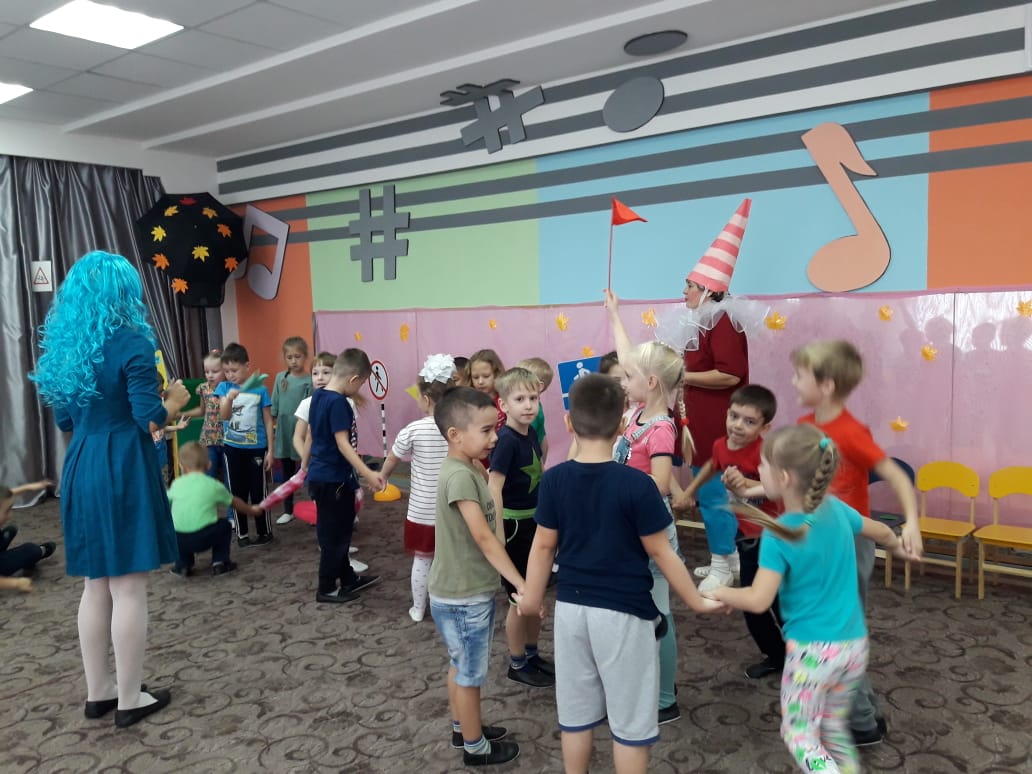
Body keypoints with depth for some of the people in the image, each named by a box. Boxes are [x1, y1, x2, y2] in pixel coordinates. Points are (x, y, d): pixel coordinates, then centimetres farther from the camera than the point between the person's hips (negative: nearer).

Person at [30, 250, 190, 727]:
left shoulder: (64, 345, 10)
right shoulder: (132, 342, -12)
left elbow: (65, 422, 16)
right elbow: (149, 418, -17)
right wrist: (174, 400, 2)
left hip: (80, 469, 7)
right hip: (122, 470, -7)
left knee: (96, 586, 16)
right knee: (128, 587, 2)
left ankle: (98, 692, 27)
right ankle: (130, 699, 12)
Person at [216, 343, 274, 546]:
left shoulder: (260, 389, -6)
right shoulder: (224, 387, -1)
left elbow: (268, 421, -1)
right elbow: (224, 416, -13)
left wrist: (270, 450, -3)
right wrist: (229, 398, -34)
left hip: (256, 448, -2)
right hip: (232, 448, 2)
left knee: (258, 492, 4)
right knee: (237, 492, 10)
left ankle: (265, 532, 17)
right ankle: (242, 533, 21)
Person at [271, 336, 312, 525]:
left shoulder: (310, 381, -9)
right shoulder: (280, 378, 4)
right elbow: (274, 407, 8)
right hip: (284, 433, 4)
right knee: (287, 474, 15)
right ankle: (288, 511, 27)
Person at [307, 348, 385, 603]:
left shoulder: (317, 396, 6)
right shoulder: (338, 403, -22)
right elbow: (343, 444, -26)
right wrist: (367, 473, -30)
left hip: (321, 474, 10)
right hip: (333, 478, -10)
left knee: (339, 530, 20)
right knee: (334, 534, 4)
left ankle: (348, 578, 33)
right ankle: (327, 588, 16)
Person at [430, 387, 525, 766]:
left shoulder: (465, 468, 5)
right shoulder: (460, 476, -26)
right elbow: (484, 538, -28)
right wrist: (521, 585, -26)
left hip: (462, 591, 9)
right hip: (463, 597, -9)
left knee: (461, 666, 24)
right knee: (471, 673, 9)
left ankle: (462, 727, 42)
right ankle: (476, 746, 26)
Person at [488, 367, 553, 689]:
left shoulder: (531, 433, 3)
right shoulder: (506, 440, -21)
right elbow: (494, 488, -24)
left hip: (534, 522, 8)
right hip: (513, 525, -8)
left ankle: (532, 654, 35)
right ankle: (517, 664, 24)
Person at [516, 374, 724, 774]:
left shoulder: (553, 479, -7)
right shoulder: (636, 484, -17)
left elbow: (544, 545, 1)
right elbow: (659, 552, -11)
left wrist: (531, 598, 16)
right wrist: (698, 602, 3)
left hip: (572, 608, 4)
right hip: (624, 612, -4)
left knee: (575, 712, 18)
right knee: (630, 720, 11)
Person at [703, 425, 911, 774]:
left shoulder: (778, 536, -21)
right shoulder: (836, 509, -3)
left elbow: (758, 601, -25)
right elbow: (881, 531, 16)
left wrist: (719, 592, -6)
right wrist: (898, 547, 38)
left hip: (812, 649, -6)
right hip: (854, 645, 6)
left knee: (799, 733, 12)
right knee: (834, 727, 24)